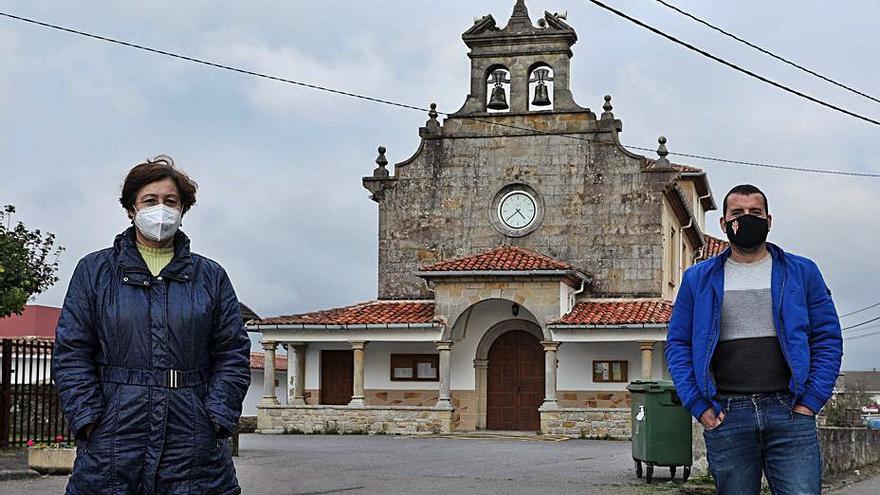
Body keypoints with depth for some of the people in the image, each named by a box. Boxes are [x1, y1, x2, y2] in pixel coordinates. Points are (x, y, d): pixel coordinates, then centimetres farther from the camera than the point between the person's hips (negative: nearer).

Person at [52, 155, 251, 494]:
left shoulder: (211, 277, 13)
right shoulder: (94, 271, 10)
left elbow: (233, 354, 8)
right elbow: (71, 353, 5)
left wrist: (217, 418, -4)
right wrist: (88, 420, -6)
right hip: (112, 442, -1)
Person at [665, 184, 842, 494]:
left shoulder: (802, 272, 11)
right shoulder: (698, 279, 11)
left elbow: (828, 339, 8)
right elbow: (677, 345, 10)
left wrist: (810, 401, -3)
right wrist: (699, 407, -1)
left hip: (789, 411, 0)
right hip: (726, 416, 1)